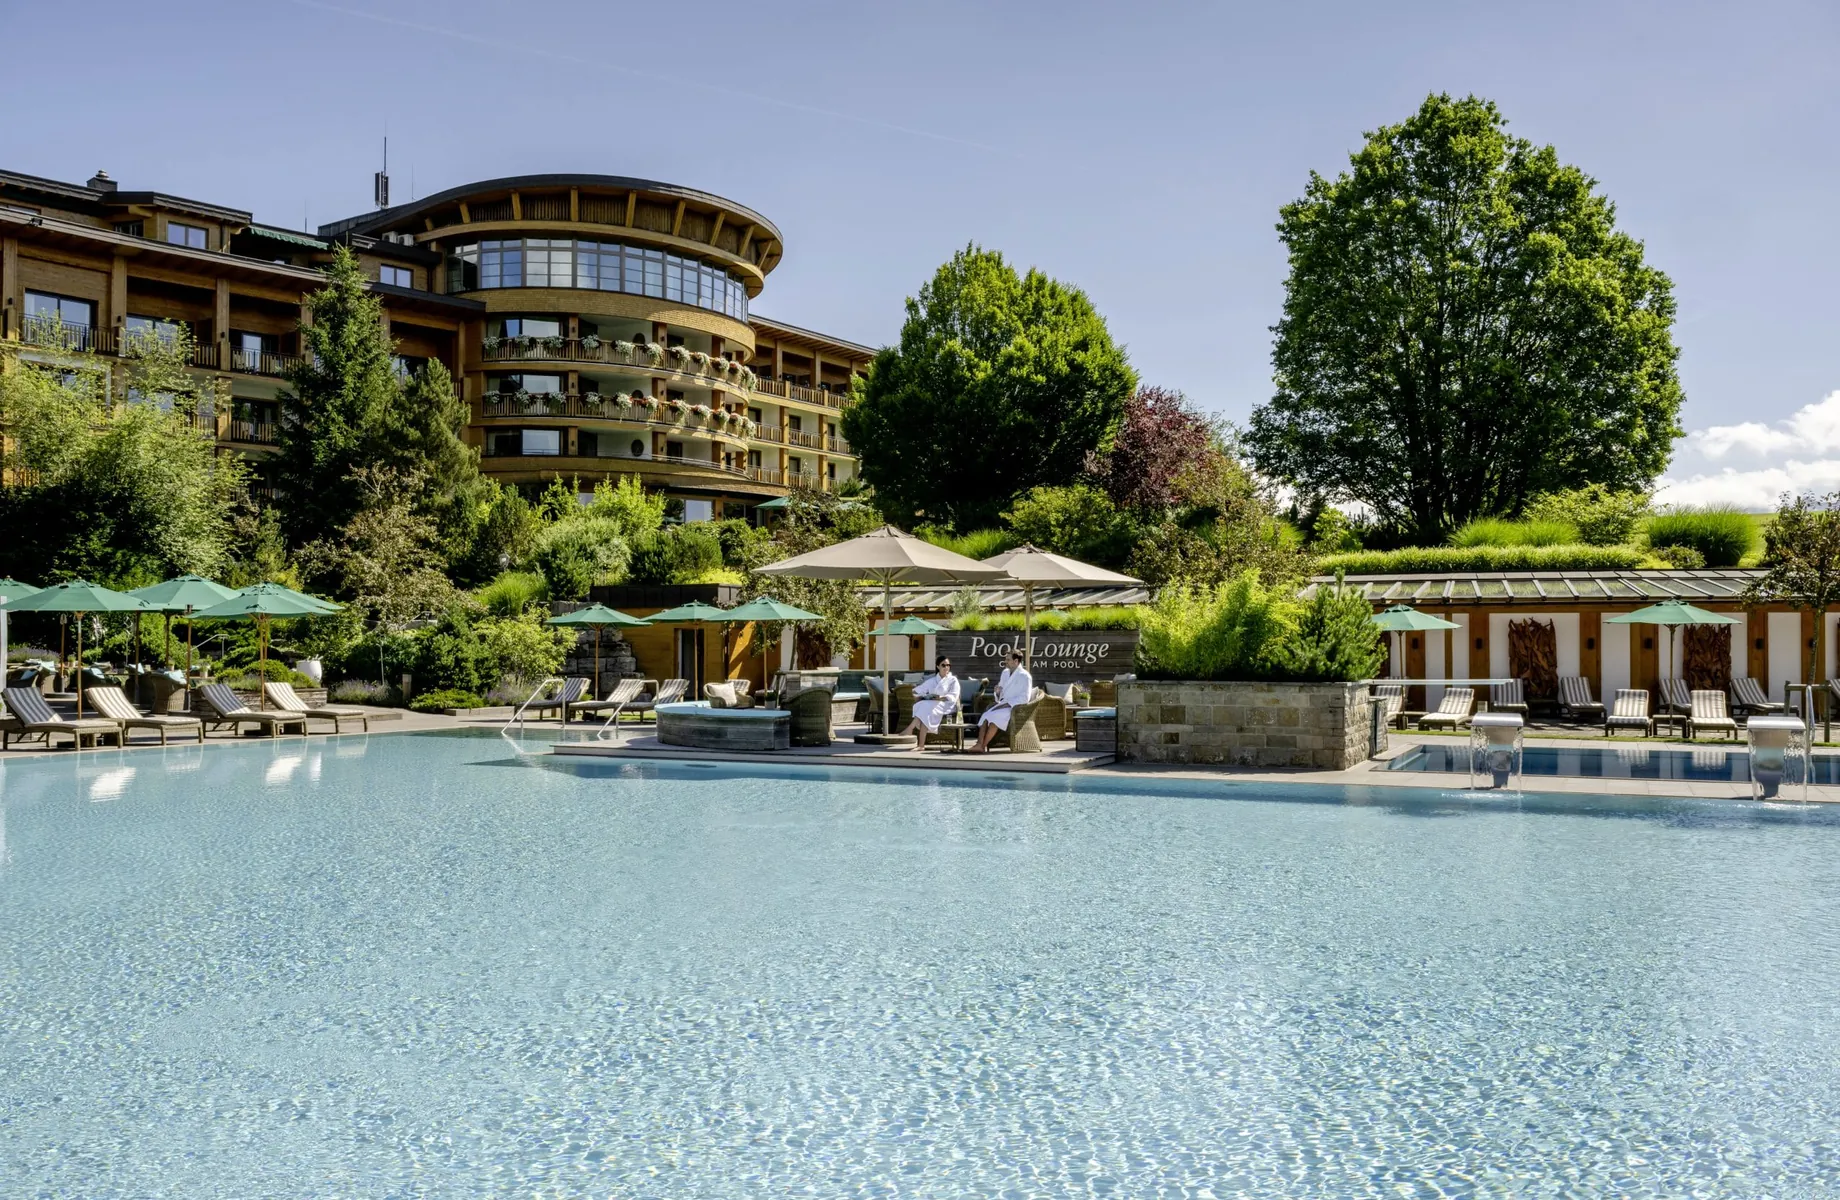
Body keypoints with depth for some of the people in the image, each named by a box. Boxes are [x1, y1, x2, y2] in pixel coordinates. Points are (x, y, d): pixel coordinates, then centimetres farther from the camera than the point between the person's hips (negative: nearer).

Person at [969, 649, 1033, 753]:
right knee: (985, 716, -23)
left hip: (1014, 708, -7)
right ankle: (979, 745, -36)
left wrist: (1007, 704, -20)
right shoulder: (1005, 673, 17)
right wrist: (998, 692, 0)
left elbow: (1024, 698, -15)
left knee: (995, 716, -32)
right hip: (1002, 705, 7)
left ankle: (983, 746, -29)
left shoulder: (1024, 676, -7)